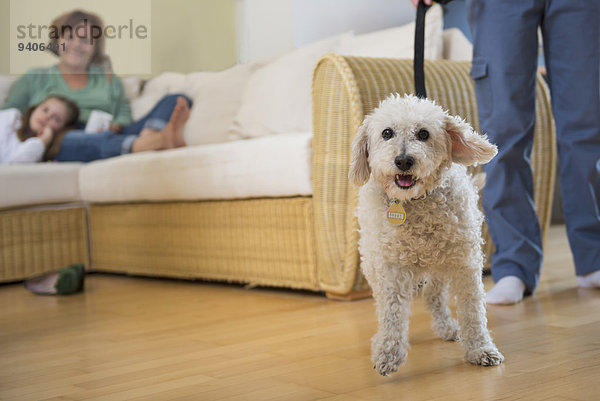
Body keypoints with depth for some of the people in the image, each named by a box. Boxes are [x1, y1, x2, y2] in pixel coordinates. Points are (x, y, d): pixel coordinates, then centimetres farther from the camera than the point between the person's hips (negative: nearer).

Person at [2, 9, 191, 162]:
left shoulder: (108, 78, 28)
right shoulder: (35, 78, 23)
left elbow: (124, 114, 18)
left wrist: (116, 126, -7)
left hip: (111, 137, 3)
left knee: (176, 100, -17)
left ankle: (148, 139, -53)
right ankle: (151, 143, -68)